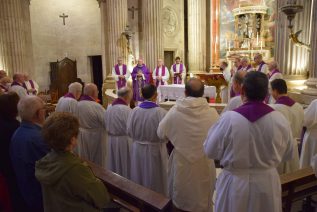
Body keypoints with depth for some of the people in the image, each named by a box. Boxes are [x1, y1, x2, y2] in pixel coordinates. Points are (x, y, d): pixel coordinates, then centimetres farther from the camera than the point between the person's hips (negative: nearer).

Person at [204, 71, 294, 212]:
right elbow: (287, 154, 2)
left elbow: (211, 151, -10)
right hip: (268, 182, 2)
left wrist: (216, 127, 3)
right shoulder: (280, 119, -14)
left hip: (234, 183, -2)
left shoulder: (229, 118, -22)